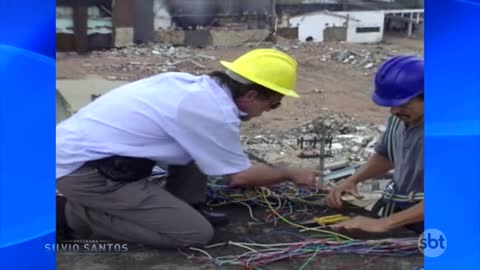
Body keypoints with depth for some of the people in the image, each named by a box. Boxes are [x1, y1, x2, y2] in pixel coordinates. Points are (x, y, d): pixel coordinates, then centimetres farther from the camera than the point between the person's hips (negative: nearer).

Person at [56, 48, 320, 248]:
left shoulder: (195, 85, 7)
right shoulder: (215, 112, -18)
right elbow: (240, 176, -5)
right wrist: (292, 174, 11)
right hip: (85, 169, -9)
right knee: (197, 232, -7)